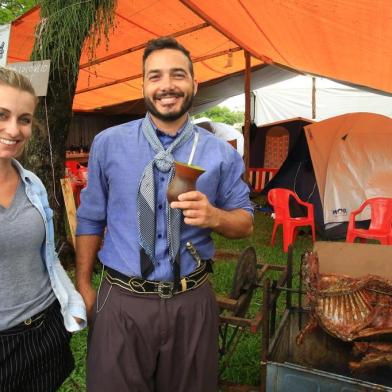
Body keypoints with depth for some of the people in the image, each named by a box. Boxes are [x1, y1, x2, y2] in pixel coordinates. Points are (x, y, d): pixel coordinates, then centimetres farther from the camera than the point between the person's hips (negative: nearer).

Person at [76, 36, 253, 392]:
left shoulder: (221, 153, -3)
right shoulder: (108, 144, -3)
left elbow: (245, 222, 4)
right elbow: (90, 220, 5)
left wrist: (213, 216, -18)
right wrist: (84, 287, 6)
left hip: (192, 302, 1)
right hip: (122, 301, 0)